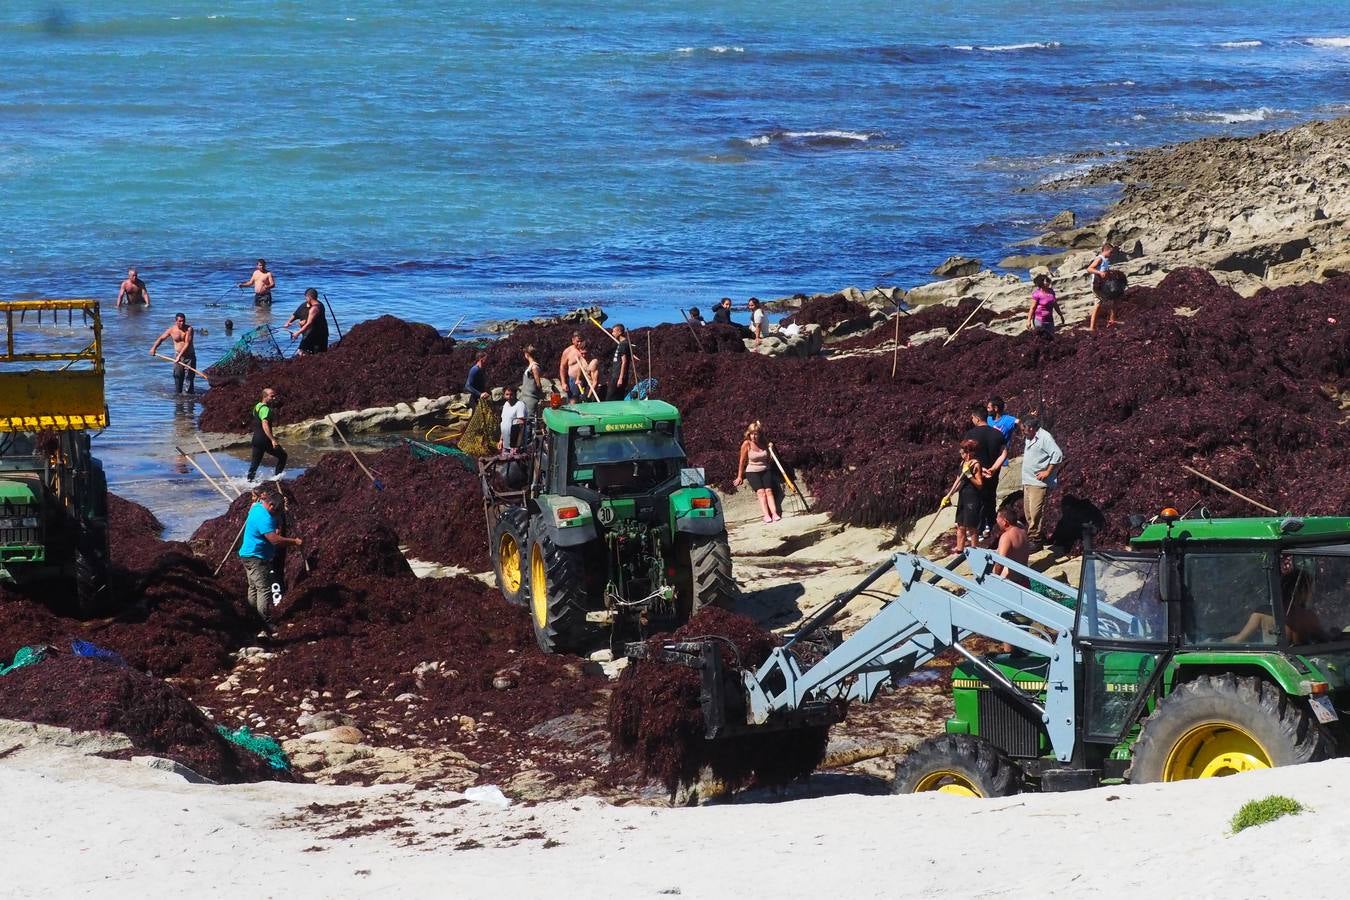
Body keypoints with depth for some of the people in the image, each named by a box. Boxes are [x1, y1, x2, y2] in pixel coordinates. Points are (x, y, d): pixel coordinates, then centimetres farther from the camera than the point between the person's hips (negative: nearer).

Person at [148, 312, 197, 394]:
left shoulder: (189, 329, -13)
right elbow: (161, 338, 7)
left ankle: (190, 393, -4)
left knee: (189, 376, -7)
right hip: (178, 356, 3)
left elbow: (187, 343, -20)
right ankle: (177, 393, 8)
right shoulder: (172, 330, -2)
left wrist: (180, 355, -28)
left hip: (189, 356, -3)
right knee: (177, 377, 1)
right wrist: (154, 348, -8)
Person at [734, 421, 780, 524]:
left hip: (765, 470, 3)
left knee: (769, 490, -16)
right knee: (761, 491, -21)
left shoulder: (764, 443, 3)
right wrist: (739, 477, 2)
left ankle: (774, 514, -28)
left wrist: (771, 448, 2)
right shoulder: (746, 444, -8)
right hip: (752, 472, -3)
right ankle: (766, 516, -34)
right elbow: (742, 461, -1)